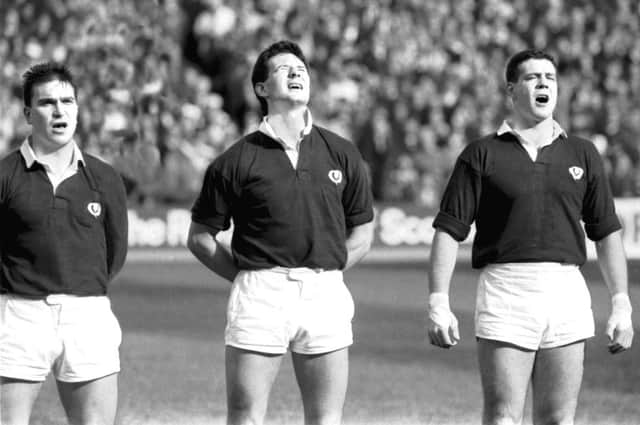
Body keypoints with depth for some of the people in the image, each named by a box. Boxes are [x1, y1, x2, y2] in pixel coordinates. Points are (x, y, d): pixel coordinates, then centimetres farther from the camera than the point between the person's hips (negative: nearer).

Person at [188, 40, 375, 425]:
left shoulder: (342, 154, 10)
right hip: (259, 296, -2)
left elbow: (362, 233, 16)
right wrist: (247, 276, 0)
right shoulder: (237, 161, 3)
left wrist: (323, 273, 4)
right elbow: (200, 237, 8)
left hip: (325, 295, 2)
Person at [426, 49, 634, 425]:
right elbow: (449, 230, 2)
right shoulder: (482, 155, 5)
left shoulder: (583, 154, 14)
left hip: (567, 295, 2)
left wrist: (622, 305, 9)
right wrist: (439, 303, -7)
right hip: (504, 293, -2)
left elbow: (607, 232, 15)